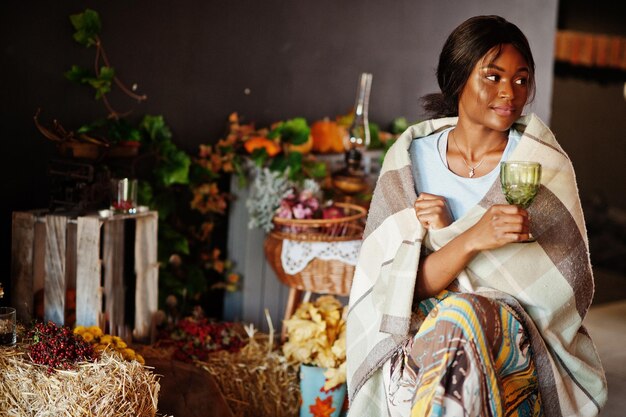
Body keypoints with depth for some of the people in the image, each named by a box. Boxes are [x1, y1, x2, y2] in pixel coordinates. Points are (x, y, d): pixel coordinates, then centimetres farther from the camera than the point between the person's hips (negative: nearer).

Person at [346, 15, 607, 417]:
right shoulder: (409, 160, 2)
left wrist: (444, 235, -11)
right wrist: (470, 239, -25)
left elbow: (566, 292, -4)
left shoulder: (546, 166, 1)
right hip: (422, 326, 1)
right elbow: (403, 288, -4)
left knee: (462, 316, -34)